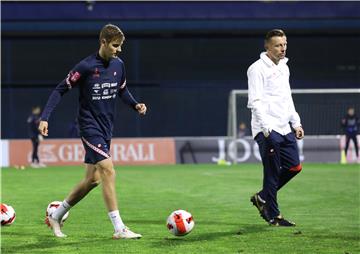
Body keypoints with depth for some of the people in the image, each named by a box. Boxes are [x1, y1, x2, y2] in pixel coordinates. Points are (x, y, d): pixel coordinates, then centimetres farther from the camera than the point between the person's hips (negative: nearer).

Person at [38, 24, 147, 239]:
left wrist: (136, 105, 1)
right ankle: (119, 229, -17)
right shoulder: (86, 67, -15)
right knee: (108, 170, -18)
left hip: (106, 128, 8)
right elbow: (61, 90, -9)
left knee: (93, 179, 10)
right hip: (90, 125, -7)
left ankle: (56, 216, 27)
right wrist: (45, 118, -16)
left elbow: (122, 90, 21)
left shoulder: (118, 65, 4)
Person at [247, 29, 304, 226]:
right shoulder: (258, 68, -9)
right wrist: (267, 128, -23)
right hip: (267, 130, -8)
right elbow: (255, 102, -15)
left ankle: (262, 198, 22)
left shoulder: (283, 67, 17)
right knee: (272, 172, -6)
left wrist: (296, 123, 19)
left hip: (284, 128, 8)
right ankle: (273, 216, 3)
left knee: (294, 167, 6)